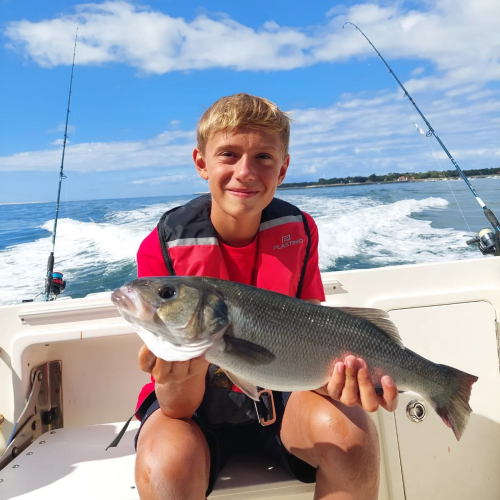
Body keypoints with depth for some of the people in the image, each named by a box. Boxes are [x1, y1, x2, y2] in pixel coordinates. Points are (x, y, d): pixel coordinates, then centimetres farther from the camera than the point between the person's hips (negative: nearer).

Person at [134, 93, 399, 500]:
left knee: (351, 432, -27)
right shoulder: (162, 248, -17)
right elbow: (178, 408, -18)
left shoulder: (299, 230, -9)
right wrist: (180, 378, -42)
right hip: (196, 403, -1)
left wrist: (335, 370, -31)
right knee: (164, 466, -33)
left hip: (279, 391, 3)